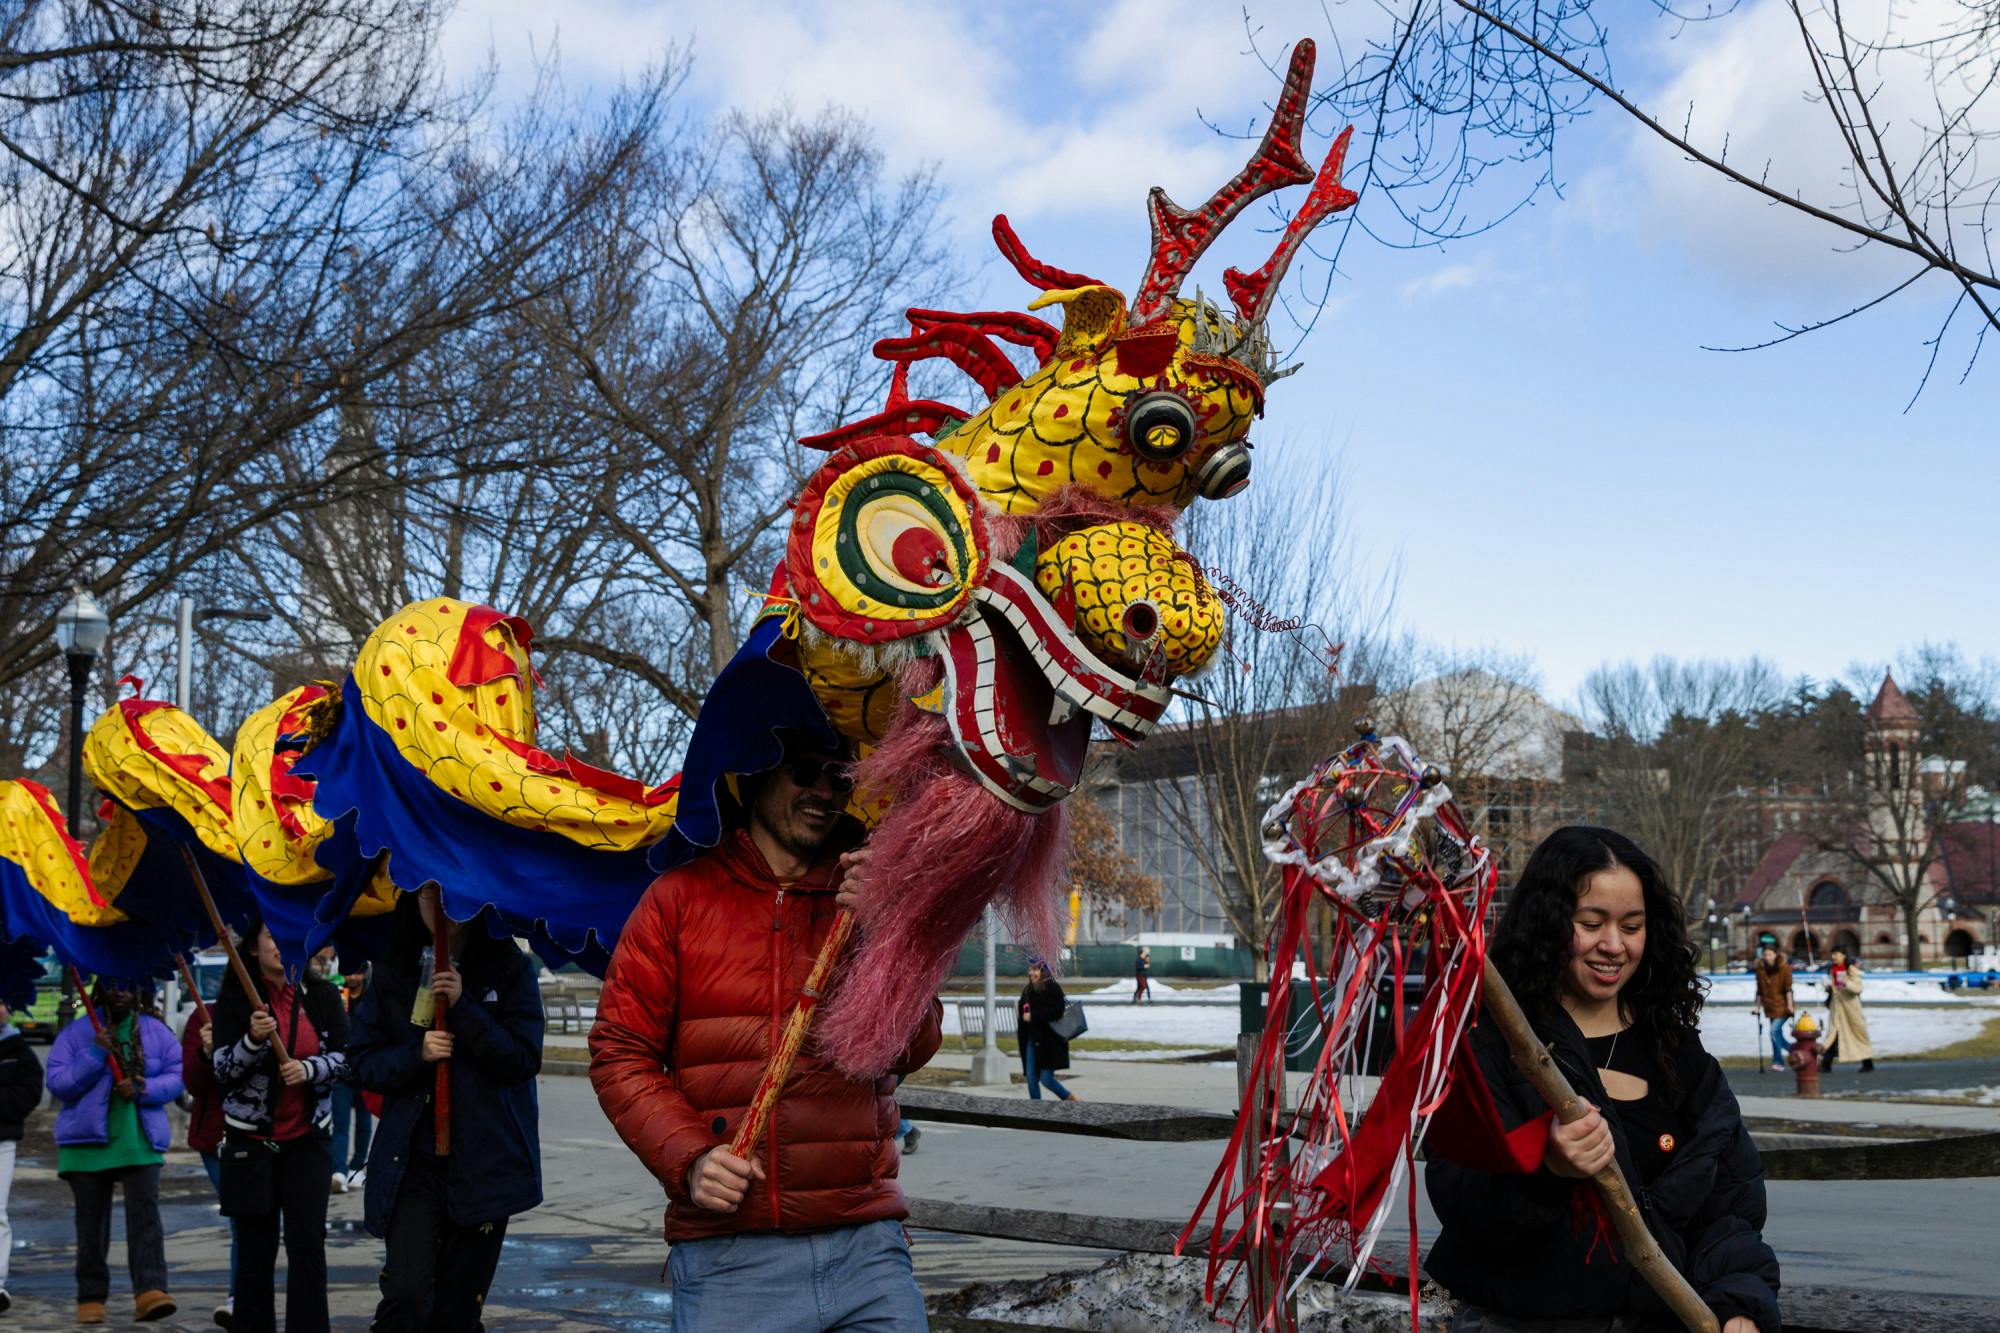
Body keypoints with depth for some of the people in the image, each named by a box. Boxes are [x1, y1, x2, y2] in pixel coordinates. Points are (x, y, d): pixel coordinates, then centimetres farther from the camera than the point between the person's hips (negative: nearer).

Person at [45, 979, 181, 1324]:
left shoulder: (157, 1033, 8)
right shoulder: (75, 1034, 5)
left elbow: (177, 1076, 2)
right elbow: (57, 1083, -4)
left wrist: (143, 1089, -15)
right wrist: (94, 1054, -17)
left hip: (141, 1142, 0)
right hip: (88, 1141, 0)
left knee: (145, 1212, -15)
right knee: (91, 1221, 6)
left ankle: (150, 1291, -23)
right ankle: (91, 1298, 16)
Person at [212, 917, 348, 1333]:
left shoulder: (321, 996, 2)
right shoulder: (234, 999, -2)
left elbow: (345, 1058, 3)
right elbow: (222, 1072, -5)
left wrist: (309, 1069, -17)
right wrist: (253, 1039, -23)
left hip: (306, 1138, 1)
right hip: (250, 1139, -1)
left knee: (308, 1244, -6)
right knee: (255, 1249, 3)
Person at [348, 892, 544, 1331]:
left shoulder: (509, 969, 1)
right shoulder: (393, 973, 6)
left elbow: (525, 1059, -7)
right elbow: (362, 1061, 6)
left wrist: (463, 1006, -17)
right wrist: (416, 1054, -13)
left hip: (485, 1159, 0)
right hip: (412, 1160, 1)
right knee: (407, 1297, -16)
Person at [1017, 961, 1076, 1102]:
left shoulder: (1052, 988, -10)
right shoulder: (1027, 990, 12)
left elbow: (1056, 1011, -20)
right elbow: (1023, 1014, 19)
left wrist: (1033, 1016, -18)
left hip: (1049, 1042, -7)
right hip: (1032, 1040, 7)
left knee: (1046, 1078, -7)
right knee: (1031, 1079, 3)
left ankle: (1070, 1098, 16)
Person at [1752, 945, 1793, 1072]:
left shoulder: (1784, 968, -6)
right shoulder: (1761, 969, 6)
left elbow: (1788, 988, -9)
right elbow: (1760, 990, 12)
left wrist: (1789, 1005, -15)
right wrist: (1758, 1006, 13)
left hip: (1782, 1005, -6)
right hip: (1769, 1006, 6)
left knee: (1775, 1031, -16)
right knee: (1778, 1034, 8)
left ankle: (1777, 1061, -9)